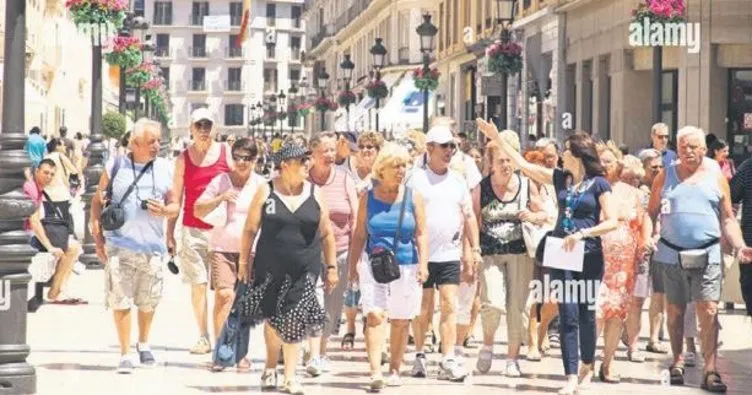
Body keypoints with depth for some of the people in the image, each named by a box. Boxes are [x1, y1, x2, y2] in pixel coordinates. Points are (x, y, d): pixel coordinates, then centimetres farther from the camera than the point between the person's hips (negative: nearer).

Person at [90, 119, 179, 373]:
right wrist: (97, 237, 0)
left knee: (149, 300, 11)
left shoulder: (165, 169, 6)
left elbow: (175, 206, 10)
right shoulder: (115, 166, 0)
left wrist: (164, 210, -14)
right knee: (120, 301, -5)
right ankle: (125, 354, 4)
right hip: (119, 245, -2)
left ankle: (144, 344, 35)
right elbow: (98, 202, 6)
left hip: (152, 246, 2)